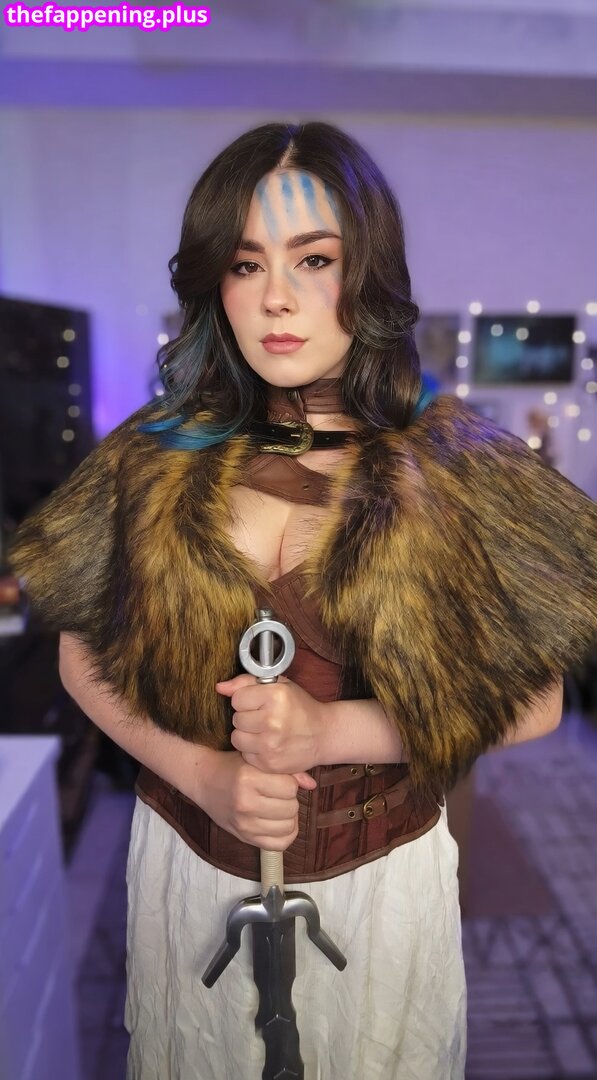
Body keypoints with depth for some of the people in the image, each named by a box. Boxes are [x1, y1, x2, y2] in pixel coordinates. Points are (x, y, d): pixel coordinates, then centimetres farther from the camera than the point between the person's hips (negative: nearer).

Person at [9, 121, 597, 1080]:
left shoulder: (457, 469, -13)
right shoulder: (155, 461, -8)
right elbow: (83, 661, -1)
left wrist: (329, 730, -21)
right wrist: (202, 773, -17)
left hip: (381, 874, -1)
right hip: (189, 864, 2)